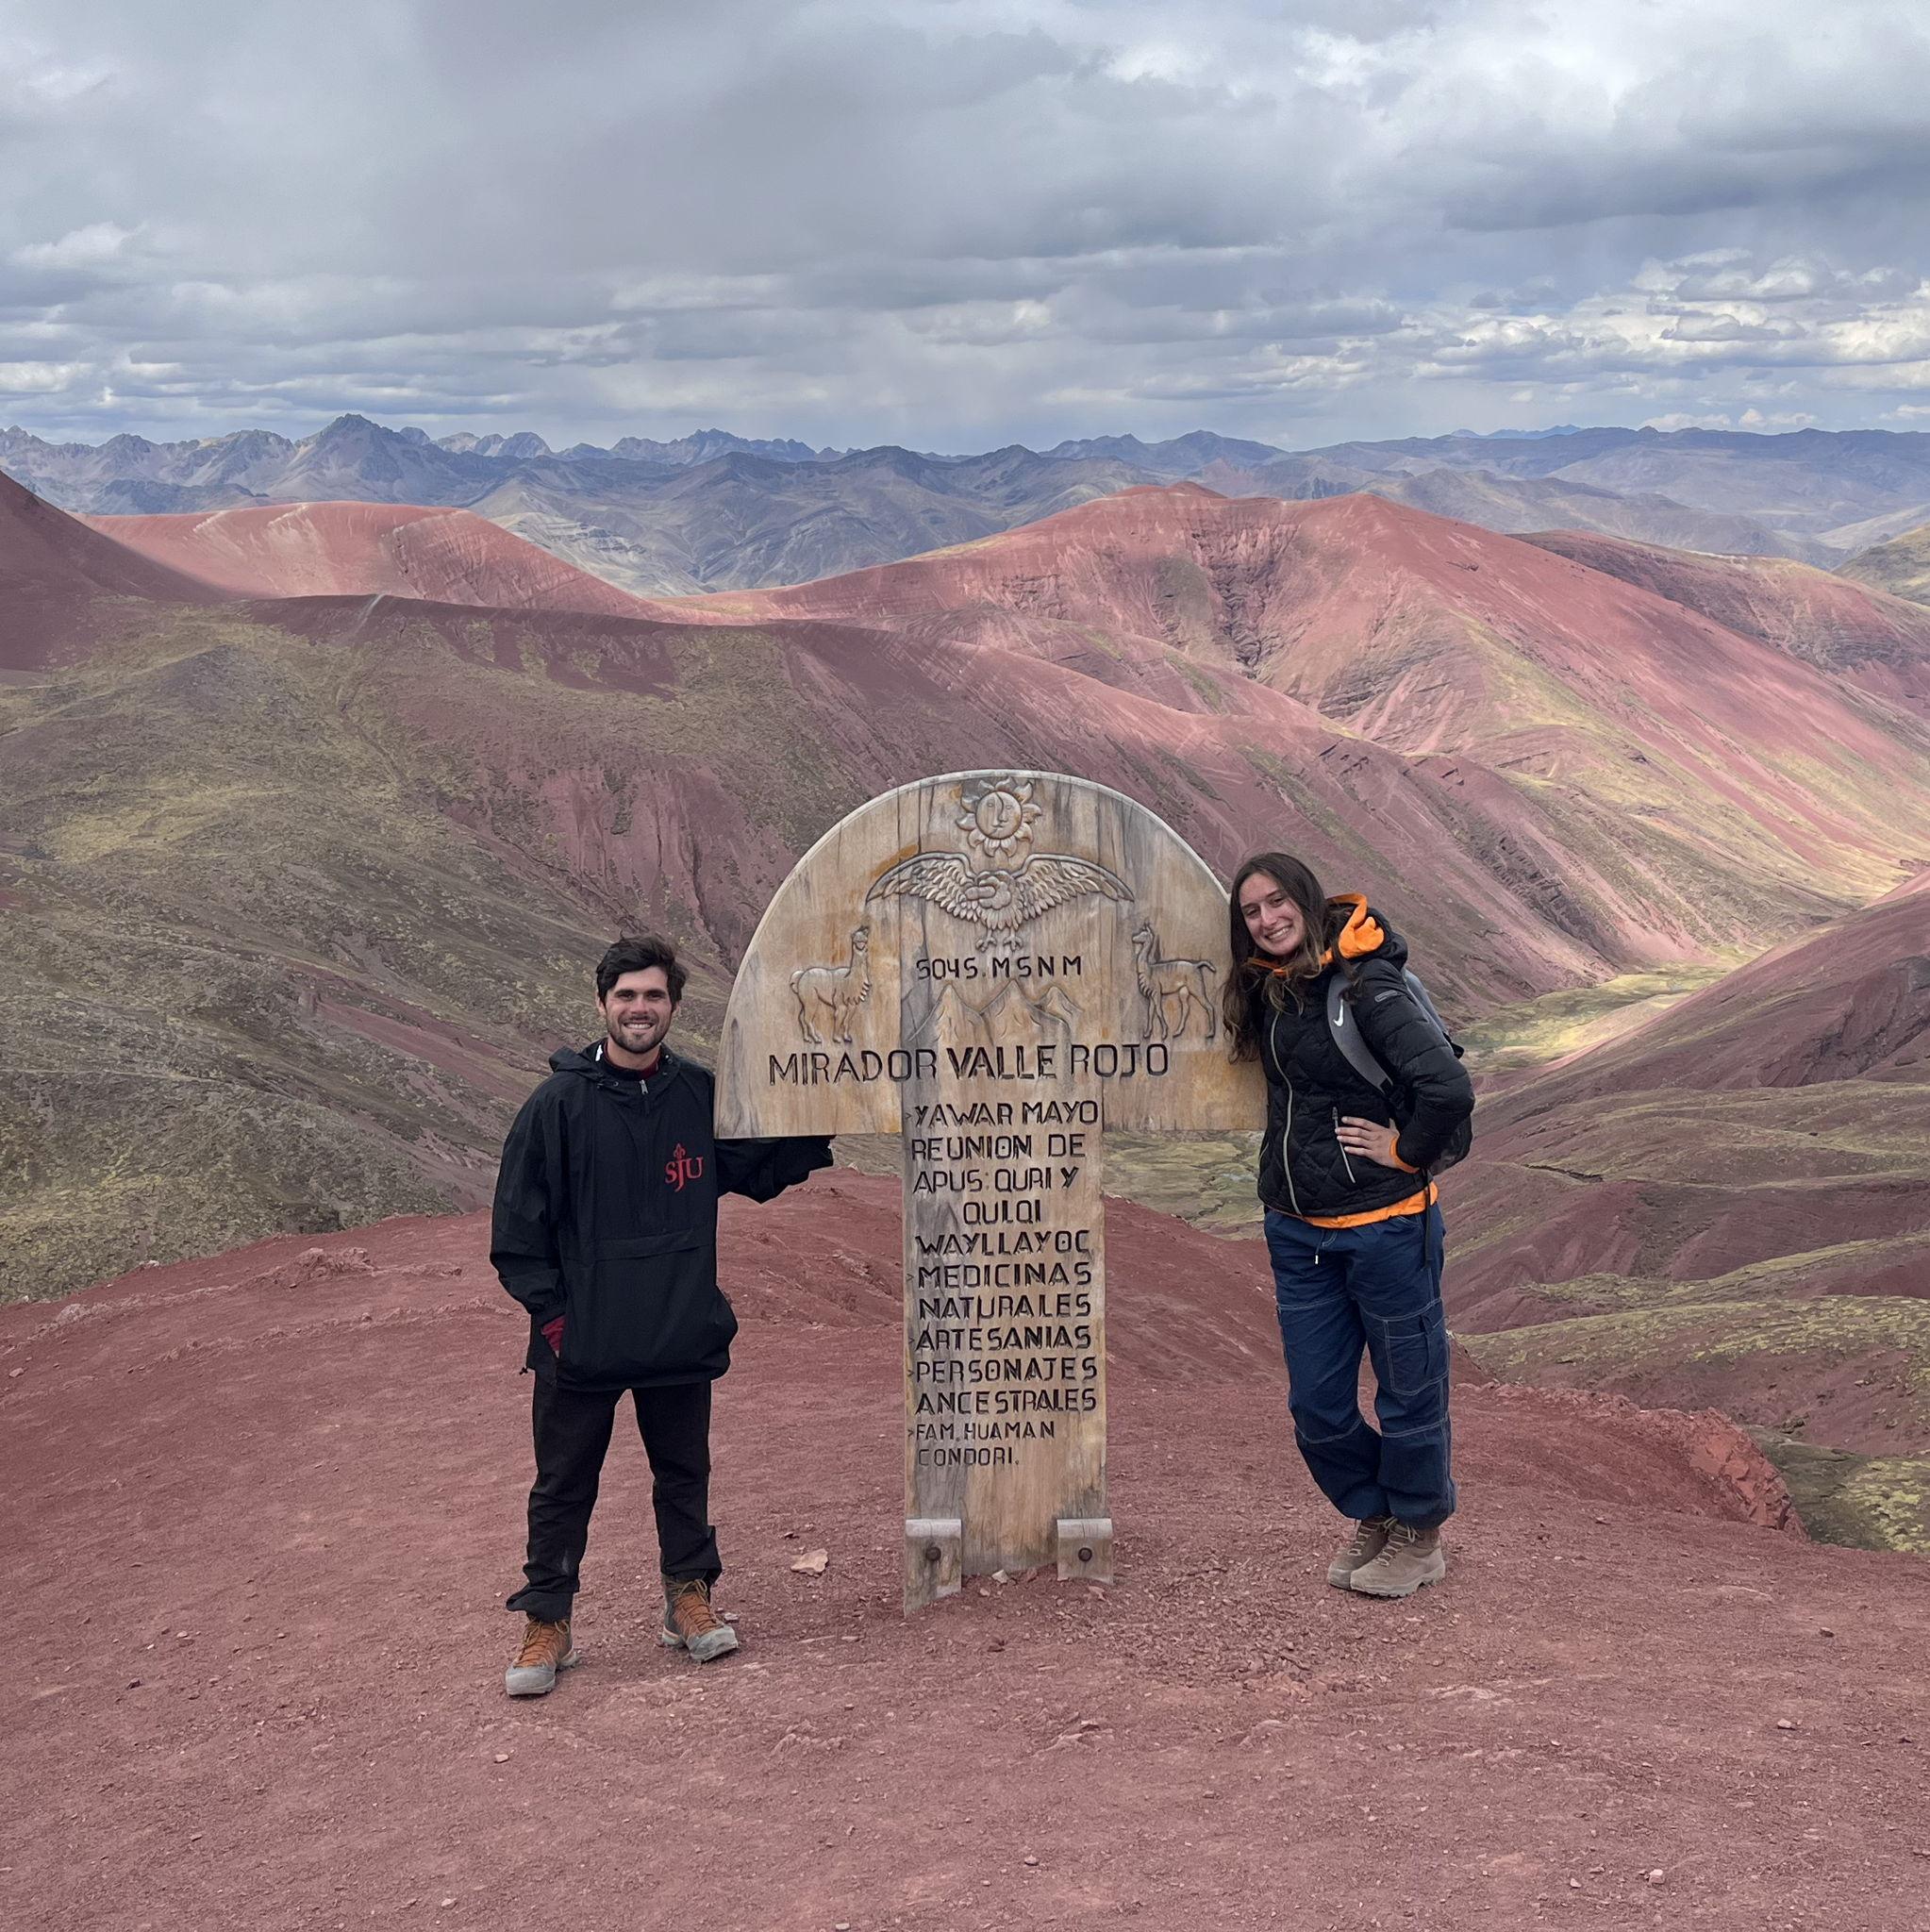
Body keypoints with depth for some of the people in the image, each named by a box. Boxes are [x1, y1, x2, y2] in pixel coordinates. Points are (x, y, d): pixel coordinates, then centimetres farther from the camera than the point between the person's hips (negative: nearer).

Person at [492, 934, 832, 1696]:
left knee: (684, 1472, 15)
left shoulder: (701, 1095, 2)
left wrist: (819, 1131, -1)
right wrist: (549, 1311, -10)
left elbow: (756, 1171, 13)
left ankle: (689, 1597, 31)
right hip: (582, 1341, -3)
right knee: (564, 1484, 7)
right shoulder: (559, 1104, -8)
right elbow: (518, 1220, -5)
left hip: (682, 1337, 3)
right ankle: (546, 1624, 19)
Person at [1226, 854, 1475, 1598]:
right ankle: (1373, 1517, 34)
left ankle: (1417, 1539, 27)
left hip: (1384, 1223, -7)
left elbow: (1449, 1089, -25)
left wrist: (1406, 1152, -12)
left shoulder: (1368, 985, -17)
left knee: (1408, 1390, 9)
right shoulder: (1267, 991, 7)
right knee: (1316, 1406, 12)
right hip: (1297, 1230, 7)